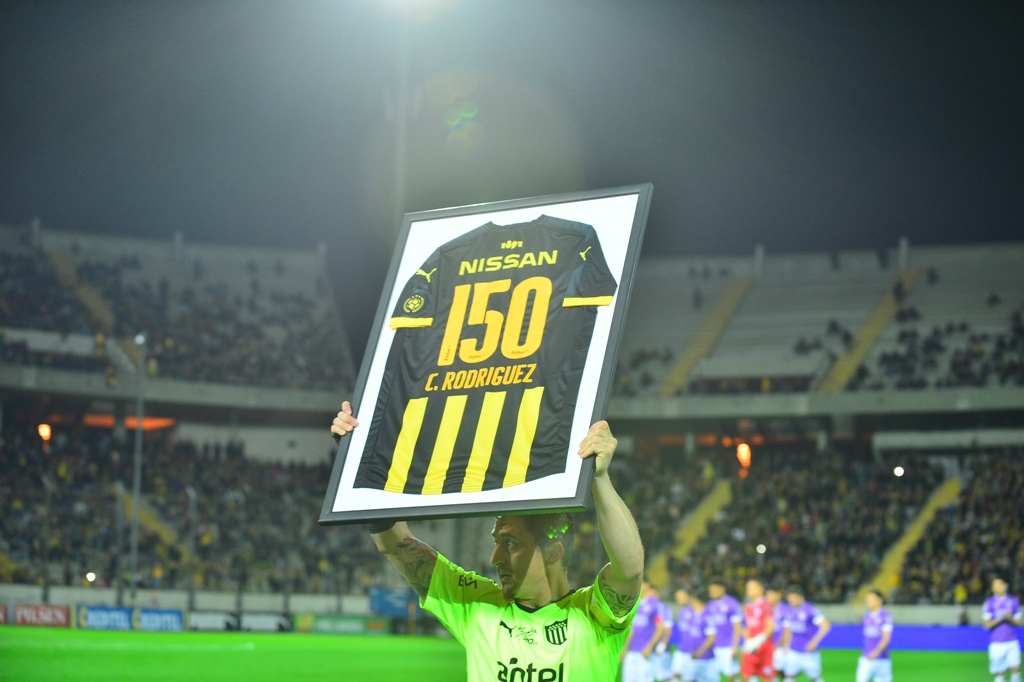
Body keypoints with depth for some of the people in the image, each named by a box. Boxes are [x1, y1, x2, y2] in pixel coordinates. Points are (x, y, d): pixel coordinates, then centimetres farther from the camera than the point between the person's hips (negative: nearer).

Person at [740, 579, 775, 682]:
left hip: (763, 646, -6)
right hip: (750, 647, 6)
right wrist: (748, 641, 7)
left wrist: (757, 641, -20)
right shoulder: (748, 607, 13)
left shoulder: (765, 605, -9)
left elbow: (770, 627, -13)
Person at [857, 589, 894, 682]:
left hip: (882, 658, -5)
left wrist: (876, 652, -30)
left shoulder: (885, 616, -8)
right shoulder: (866, 616, 10)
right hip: (866, 659, 5)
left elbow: (886, 638, -16)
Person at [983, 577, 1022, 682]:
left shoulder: (1014, 601, 9)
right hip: (997, 644, -3)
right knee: (1001, 673, -3)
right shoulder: (989, 603, -1)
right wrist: (1002, 618, -16)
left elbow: (1019, 622, 11)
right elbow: (987, 624, -6)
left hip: (1012, 642, 3)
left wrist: (1010, 619, -9)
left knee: (1015, 669, -9)